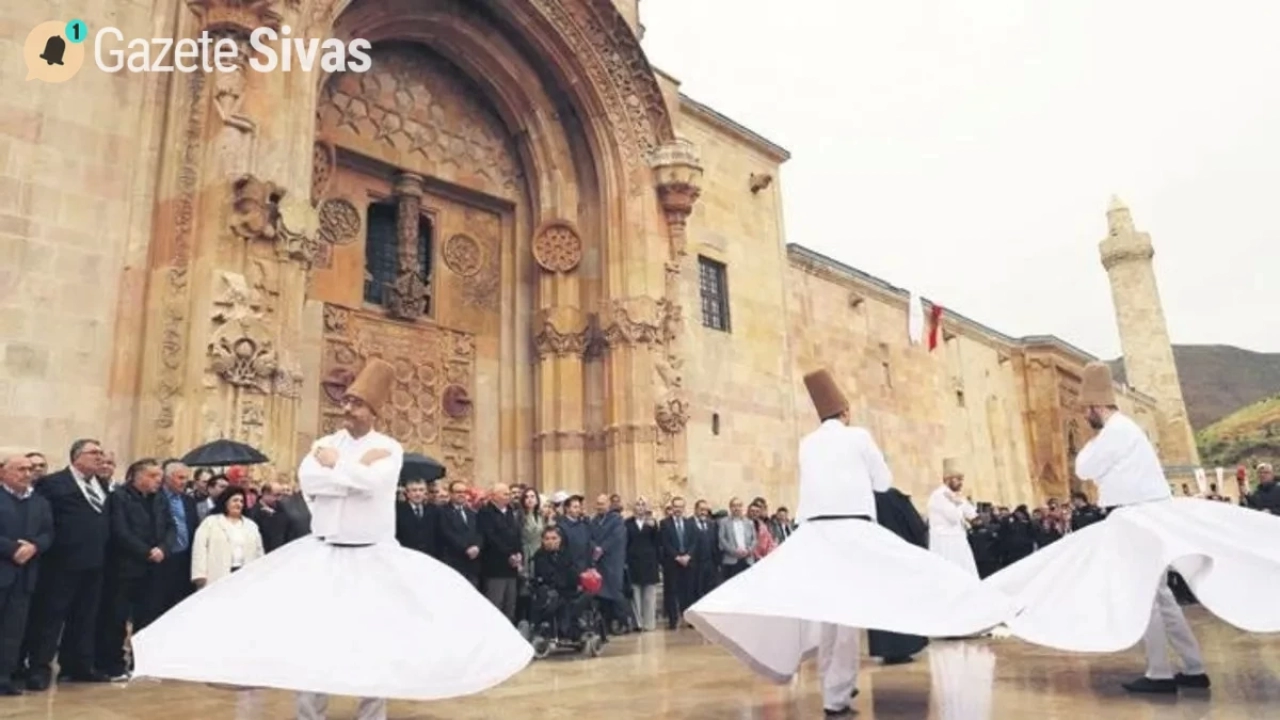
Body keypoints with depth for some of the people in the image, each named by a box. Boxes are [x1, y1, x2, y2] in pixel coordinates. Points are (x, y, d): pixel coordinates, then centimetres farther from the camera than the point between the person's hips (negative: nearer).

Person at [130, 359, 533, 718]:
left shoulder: (388, 449, -5)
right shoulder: (325, 443, 6)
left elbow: (371, 483, -23)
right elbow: (307, 481, -12)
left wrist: (336, 464, -11)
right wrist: (357, 472, -16)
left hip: (374, 561, -3)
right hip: (322, 558, 3)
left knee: (376, 644, 2)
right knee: (310, 639, 4)